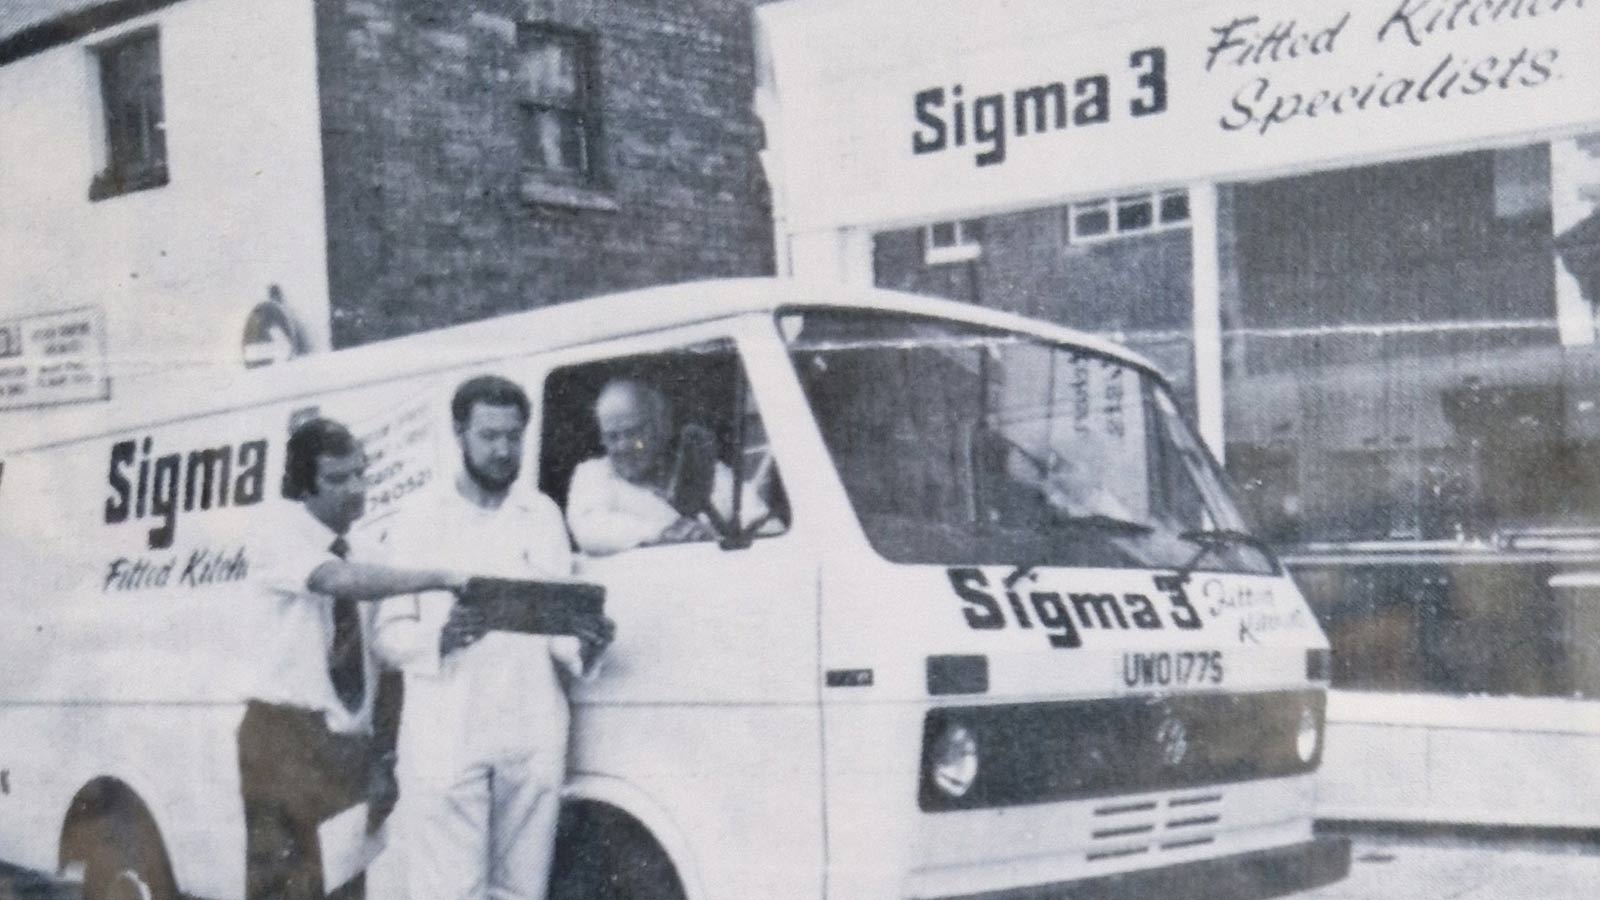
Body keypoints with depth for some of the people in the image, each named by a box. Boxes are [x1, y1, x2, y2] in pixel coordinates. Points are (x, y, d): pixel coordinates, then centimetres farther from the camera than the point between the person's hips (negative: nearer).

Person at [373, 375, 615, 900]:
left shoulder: (543, 517, 16)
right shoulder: (422, 522, 6)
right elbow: (388, 637, 2)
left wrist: (583, 646, -7)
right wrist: (441, 638, -19)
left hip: (533, 738, 3)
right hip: (445, 739, -3)